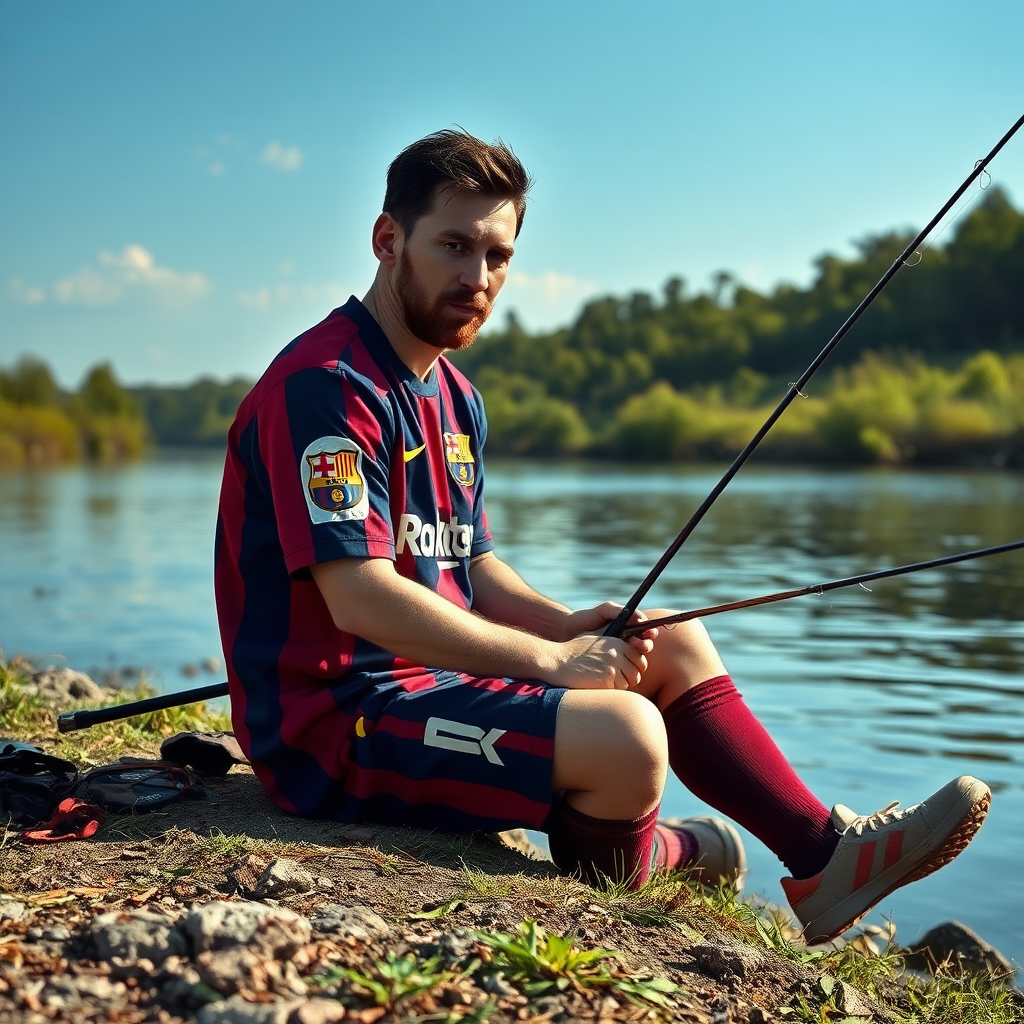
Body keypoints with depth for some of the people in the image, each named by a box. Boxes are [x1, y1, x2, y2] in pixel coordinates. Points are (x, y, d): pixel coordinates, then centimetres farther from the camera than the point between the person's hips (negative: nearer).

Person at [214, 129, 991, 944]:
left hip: (436, 674, 10)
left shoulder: (454, 397, 15)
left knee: (676, 645, 11)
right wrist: (549, 659, -18)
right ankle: (630, 858, 8)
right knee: (624, 736, -27)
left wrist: (571, 626, -3)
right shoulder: (325, 386, -18)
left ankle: (825, 850, 15)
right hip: (335, 717, -10)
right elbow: (361, 601, -25)